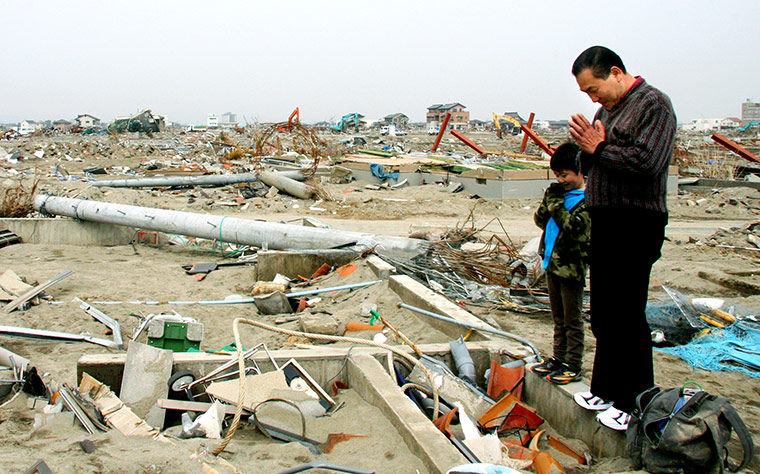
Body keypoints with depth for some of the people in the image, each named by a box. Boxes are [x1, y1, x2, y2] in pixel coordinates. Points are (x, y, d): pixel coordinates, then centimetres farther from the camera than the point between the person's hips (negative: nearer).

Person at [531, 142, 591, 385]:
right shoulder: (560, 193, 10)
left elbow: (575, 228, -23)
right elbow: (540, 220, 11)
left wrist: (557, 204, -21)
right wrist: (548, 202, -6)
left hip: (571, 266, -8)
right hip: (552, 262, 8)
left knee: (572, 320, 2)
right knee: (558, 318, 17)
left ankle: (573, 366, 10)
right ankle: (558, 358, 27)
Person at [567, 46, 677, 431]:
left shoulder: (653, 104, -8)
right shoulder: (606, 110, 18)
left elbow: (648, 162, -23)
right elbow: (587, 167, 19)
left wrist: (599, 149, -12)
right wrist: (586, 148, -2)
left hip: (636, 224, -9)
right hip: (604, 222, 9)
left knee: (627, 316, -5)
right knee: (603, 314, 15)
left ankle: (636, 404, 6)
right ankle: (606, 389, 28)